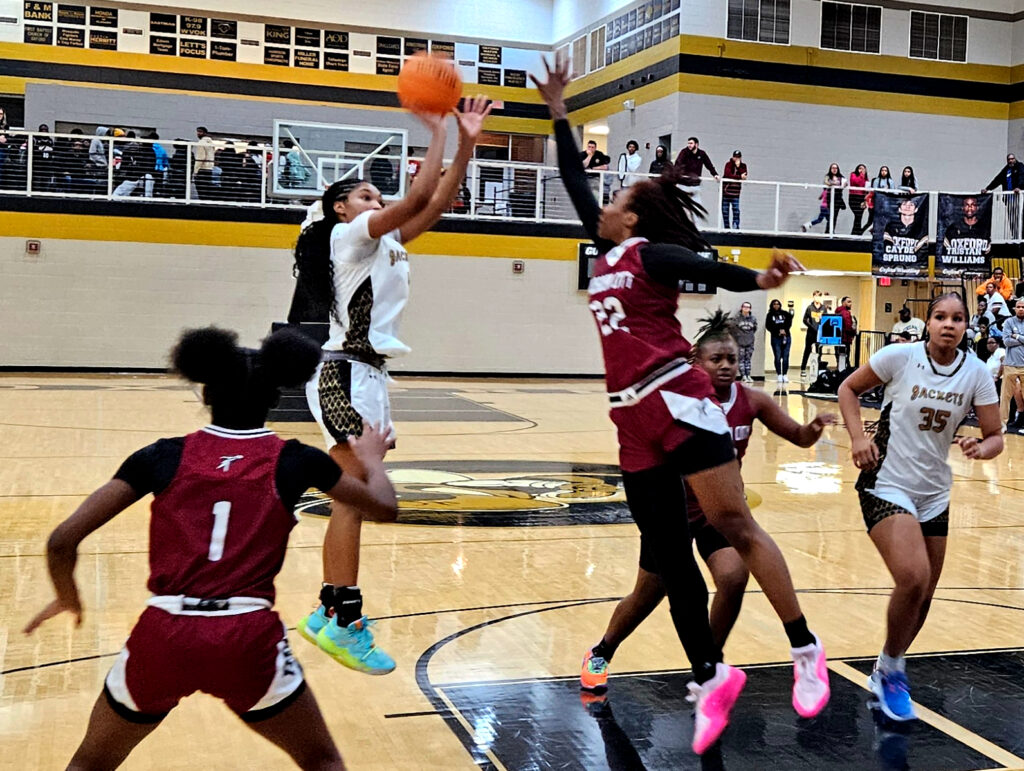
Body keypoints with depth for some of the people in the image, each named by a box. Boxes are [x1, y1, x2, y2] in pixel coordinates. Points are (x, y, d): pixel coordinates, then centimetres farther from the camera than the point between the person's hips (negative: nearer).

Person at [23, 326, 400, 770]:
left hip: (161, 635, 1)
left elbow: (62, 542, 3)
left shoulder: (164, 456, 7)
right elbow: (383, 506, 19)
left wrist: (68, 599, 23)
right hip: (248, 639, -1)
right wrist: (372, 458, 39)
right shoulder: (293, 460, 5)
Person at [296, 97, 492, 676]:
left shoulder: (383, 243, 20)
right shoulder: (349, 234, -5)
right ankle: (346, 624, -8)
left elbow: (436, 204, 13)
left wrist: (467, 145, 7)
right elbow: (418, 198, -16)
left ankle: (329, 613, 19)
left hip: (367, 376, 10)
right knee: (355, 498, -11)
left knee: (353, 499, 11)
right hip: (349, 375, -10)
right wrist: (438, 134, -8)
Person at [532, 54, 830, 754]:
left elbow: (711, 270, -18)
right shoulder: (608, 252, 19)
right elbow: (575, 184, 27)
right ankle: (711, 678, 12)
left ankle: (806, 650, 1)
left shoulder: (652, 253, -1)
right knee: (669, 554, 6)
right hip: (635, 420, 8)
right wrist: (558, 111, 28)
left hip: (676, 401, -8)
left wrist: (761, 280, -38)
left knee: (733, 524, -8)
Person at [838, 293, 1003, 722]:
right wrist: (858, 436, -15)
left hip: (934, 493, 5)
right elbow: (849, 388, -1)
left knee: (922, 598, 12)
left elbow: (995, 437, -1)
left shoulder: (976, 373, -4)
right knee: (913, 578, -24)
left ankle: (888, 673, 35)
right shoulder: (900, 356, -13)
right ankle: (890, 668, 2)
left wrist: (980, 448, -24)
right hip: (887, 485, -5)